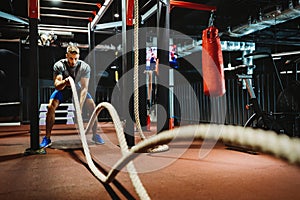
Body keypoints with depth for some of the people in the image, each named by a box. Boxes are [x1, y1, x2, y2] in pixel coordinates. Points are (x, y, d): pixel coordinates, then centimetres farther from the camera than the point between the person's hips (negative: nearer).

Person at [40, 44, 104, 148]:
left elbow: (84, 87, -30)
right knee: (51, 106, -25)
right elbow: (57, 86, -33)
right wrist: (64, 82, -57)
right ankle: (47, 138, -11)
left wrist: (80, 106, -41)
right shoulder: (58, 65, -27)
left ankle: (95, 135, 0)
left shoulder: (85, 67, -27)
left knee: (92, 106, -18)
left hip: (78, 88, 1)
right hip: (63, 89, 0)